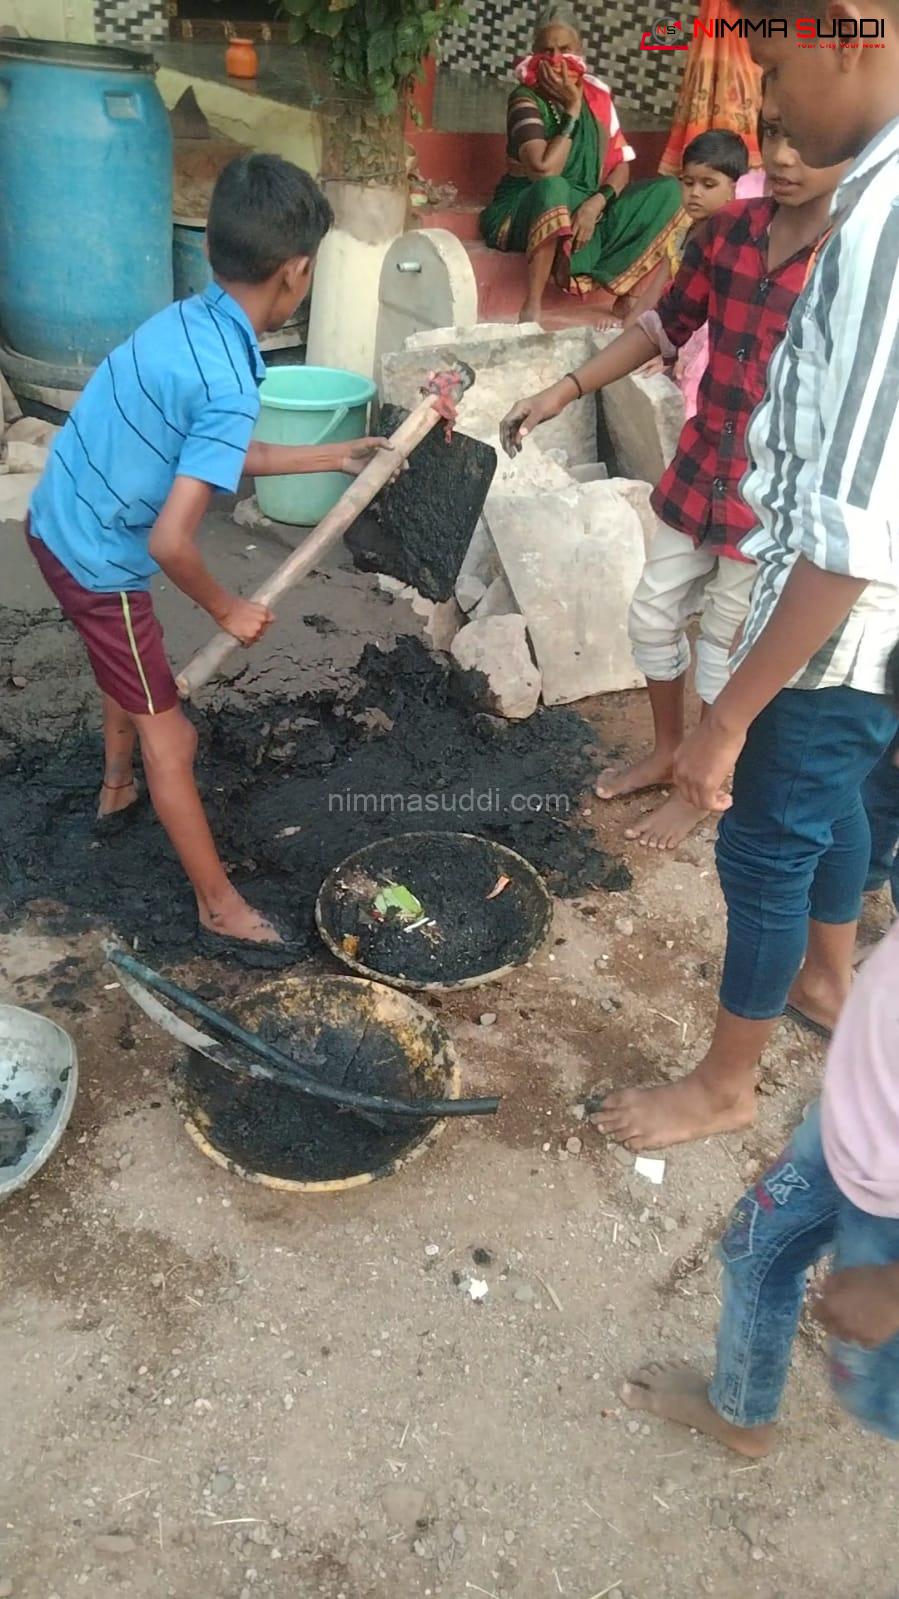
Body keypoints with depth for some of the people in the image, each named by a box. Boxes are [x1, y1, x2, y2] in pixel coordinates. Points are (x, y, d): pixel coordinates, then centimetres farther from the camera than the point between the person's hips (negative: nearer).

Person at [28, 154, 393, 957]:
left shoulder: (187, 321, 0)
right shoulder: (229, 382, -28)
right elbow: (170, 541, -32)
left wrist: (335, 457, 17)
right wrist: (228, 609, -14)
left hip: (55, 523, 9)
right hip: (98, 559, -9)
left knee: (128, 670, 33)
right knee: (167, 737, 3)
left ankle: (117, 793, 58)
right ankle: (222, 910, 18)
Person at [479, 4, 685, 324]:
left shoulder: (597, 95, 4)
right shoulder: (526, 99, -11)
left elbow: (621, 166, 2)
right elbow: (545, 170, -25)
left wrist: (595, 203, -17)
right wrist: (572, 111, -19)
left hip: (584, 211, 6)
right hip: (525, 211, -5)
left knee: (668, 190, -8)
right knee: (553, 188, -41)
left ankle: (629, 298, -14)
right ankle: (531, 308, -36)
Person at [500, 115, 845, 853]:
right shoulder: (730, 230, 0)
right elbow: (666, 327, 11)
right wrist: (565, 391, 4)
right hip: (698, 469, 6)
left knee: (728, 646, 8)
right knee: (655, 614, 16)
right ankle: (666, 753, 41)